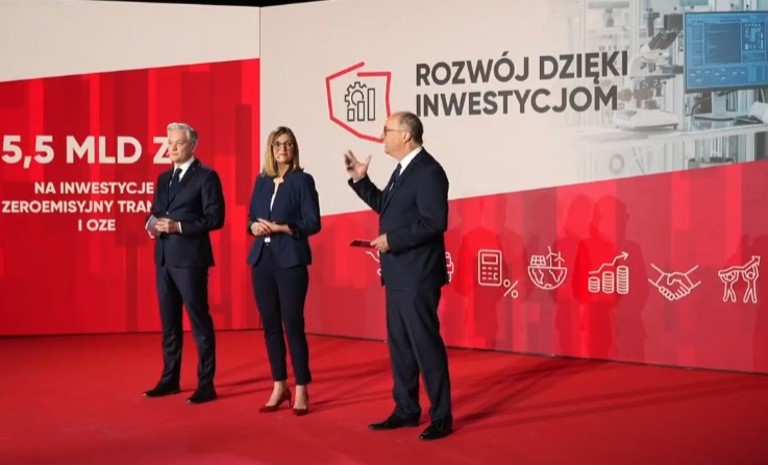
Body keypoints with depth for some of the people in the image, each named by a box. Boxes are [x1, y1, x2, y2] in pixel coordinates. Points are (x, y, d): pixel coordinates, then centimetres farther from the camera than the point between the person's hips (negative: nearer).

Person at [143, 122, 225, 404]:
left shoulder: (206, 176, -6)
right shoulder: (164, 178, 17)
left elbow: (215, 218, -13)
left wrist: (178, 226, -19)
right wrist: (152, 224, -1)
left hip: (190, 258, -8)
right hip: (164, 258, 8)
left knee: (199, 321, -3)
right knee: (169, 321, 13)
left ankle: (206, 385, 2)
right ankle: (170, 379, 22)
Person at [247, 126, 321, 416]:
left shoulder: (302, 180, -3)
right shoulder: (261, 181, 12)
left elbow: (313, 223, -8)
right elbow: (251, 216, 17)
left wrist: (281, 228, -17)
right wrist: (254, 226, -5)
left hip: (291, 260, -5)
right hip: (262, 259, 5)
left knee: (293, 324, -4)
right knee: (270, 325, 8)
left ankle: (301, 389, 5)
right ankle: (279, 386, 19)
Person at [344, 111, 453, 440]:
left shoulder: (428, 171, -16)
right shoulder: (403, 169, 14)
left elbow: (435, 223, -23)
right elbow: (385, 207, 23)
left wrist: (392, 240, -20)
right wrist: (360, 180, 15)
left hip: (417, 276, -10)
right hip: (399, 274, 10)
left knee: (425, 344, -4)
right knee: (399, 343, 14)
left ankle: (441, 417, 5)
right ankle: (406, 410, 24)